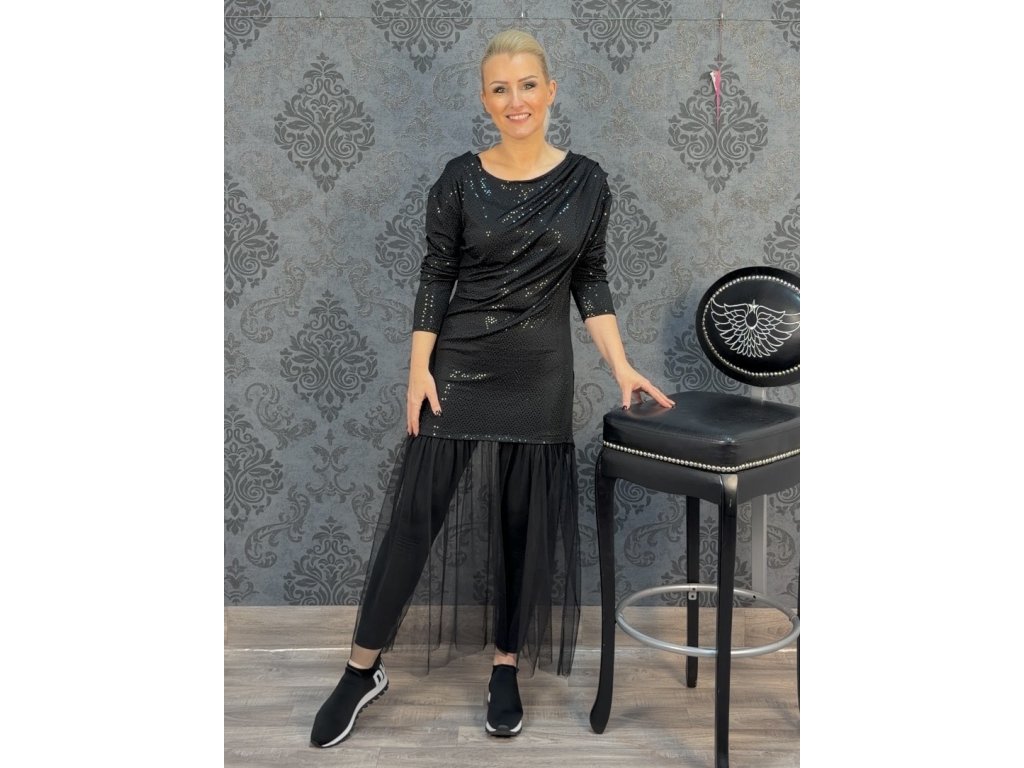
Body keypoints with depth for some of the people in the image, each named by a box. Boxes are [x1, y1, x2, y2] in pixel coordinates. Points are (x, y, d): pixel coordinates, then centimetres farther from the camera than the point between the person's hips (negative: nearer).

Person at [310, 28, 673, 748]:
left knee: (528, 524, 8)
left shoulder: (586, 181, 0)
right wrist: (419, 369, -7)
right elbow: (436, 277, -1)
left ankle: (507, 667, 25)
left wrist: (622, 367, -2)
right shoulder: (460, 179, -3)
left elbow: (590, 281, 5)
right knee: (415, 513, 1)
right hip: (460, 367, -1)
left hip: (541, 375, 2)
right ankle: (363, 669, 14)